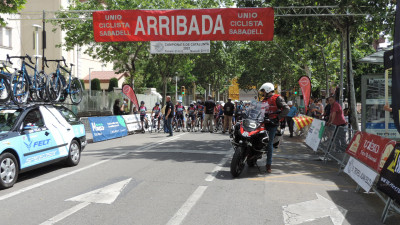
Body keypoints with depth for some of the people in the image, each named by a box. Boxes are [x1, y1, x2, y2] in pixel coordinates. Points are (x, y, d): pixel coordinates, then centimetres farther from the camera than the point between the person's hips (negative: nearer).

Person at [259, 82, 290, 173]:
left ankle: (269, 164, 0)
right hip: (263, 123, 7)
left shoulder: (277, 98, -3)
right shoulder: (264, 100, 22)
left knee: (269, 144, -6)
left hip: (272, 124, -7)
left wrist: (278, 118, -20)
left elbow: (286, 108, -12)